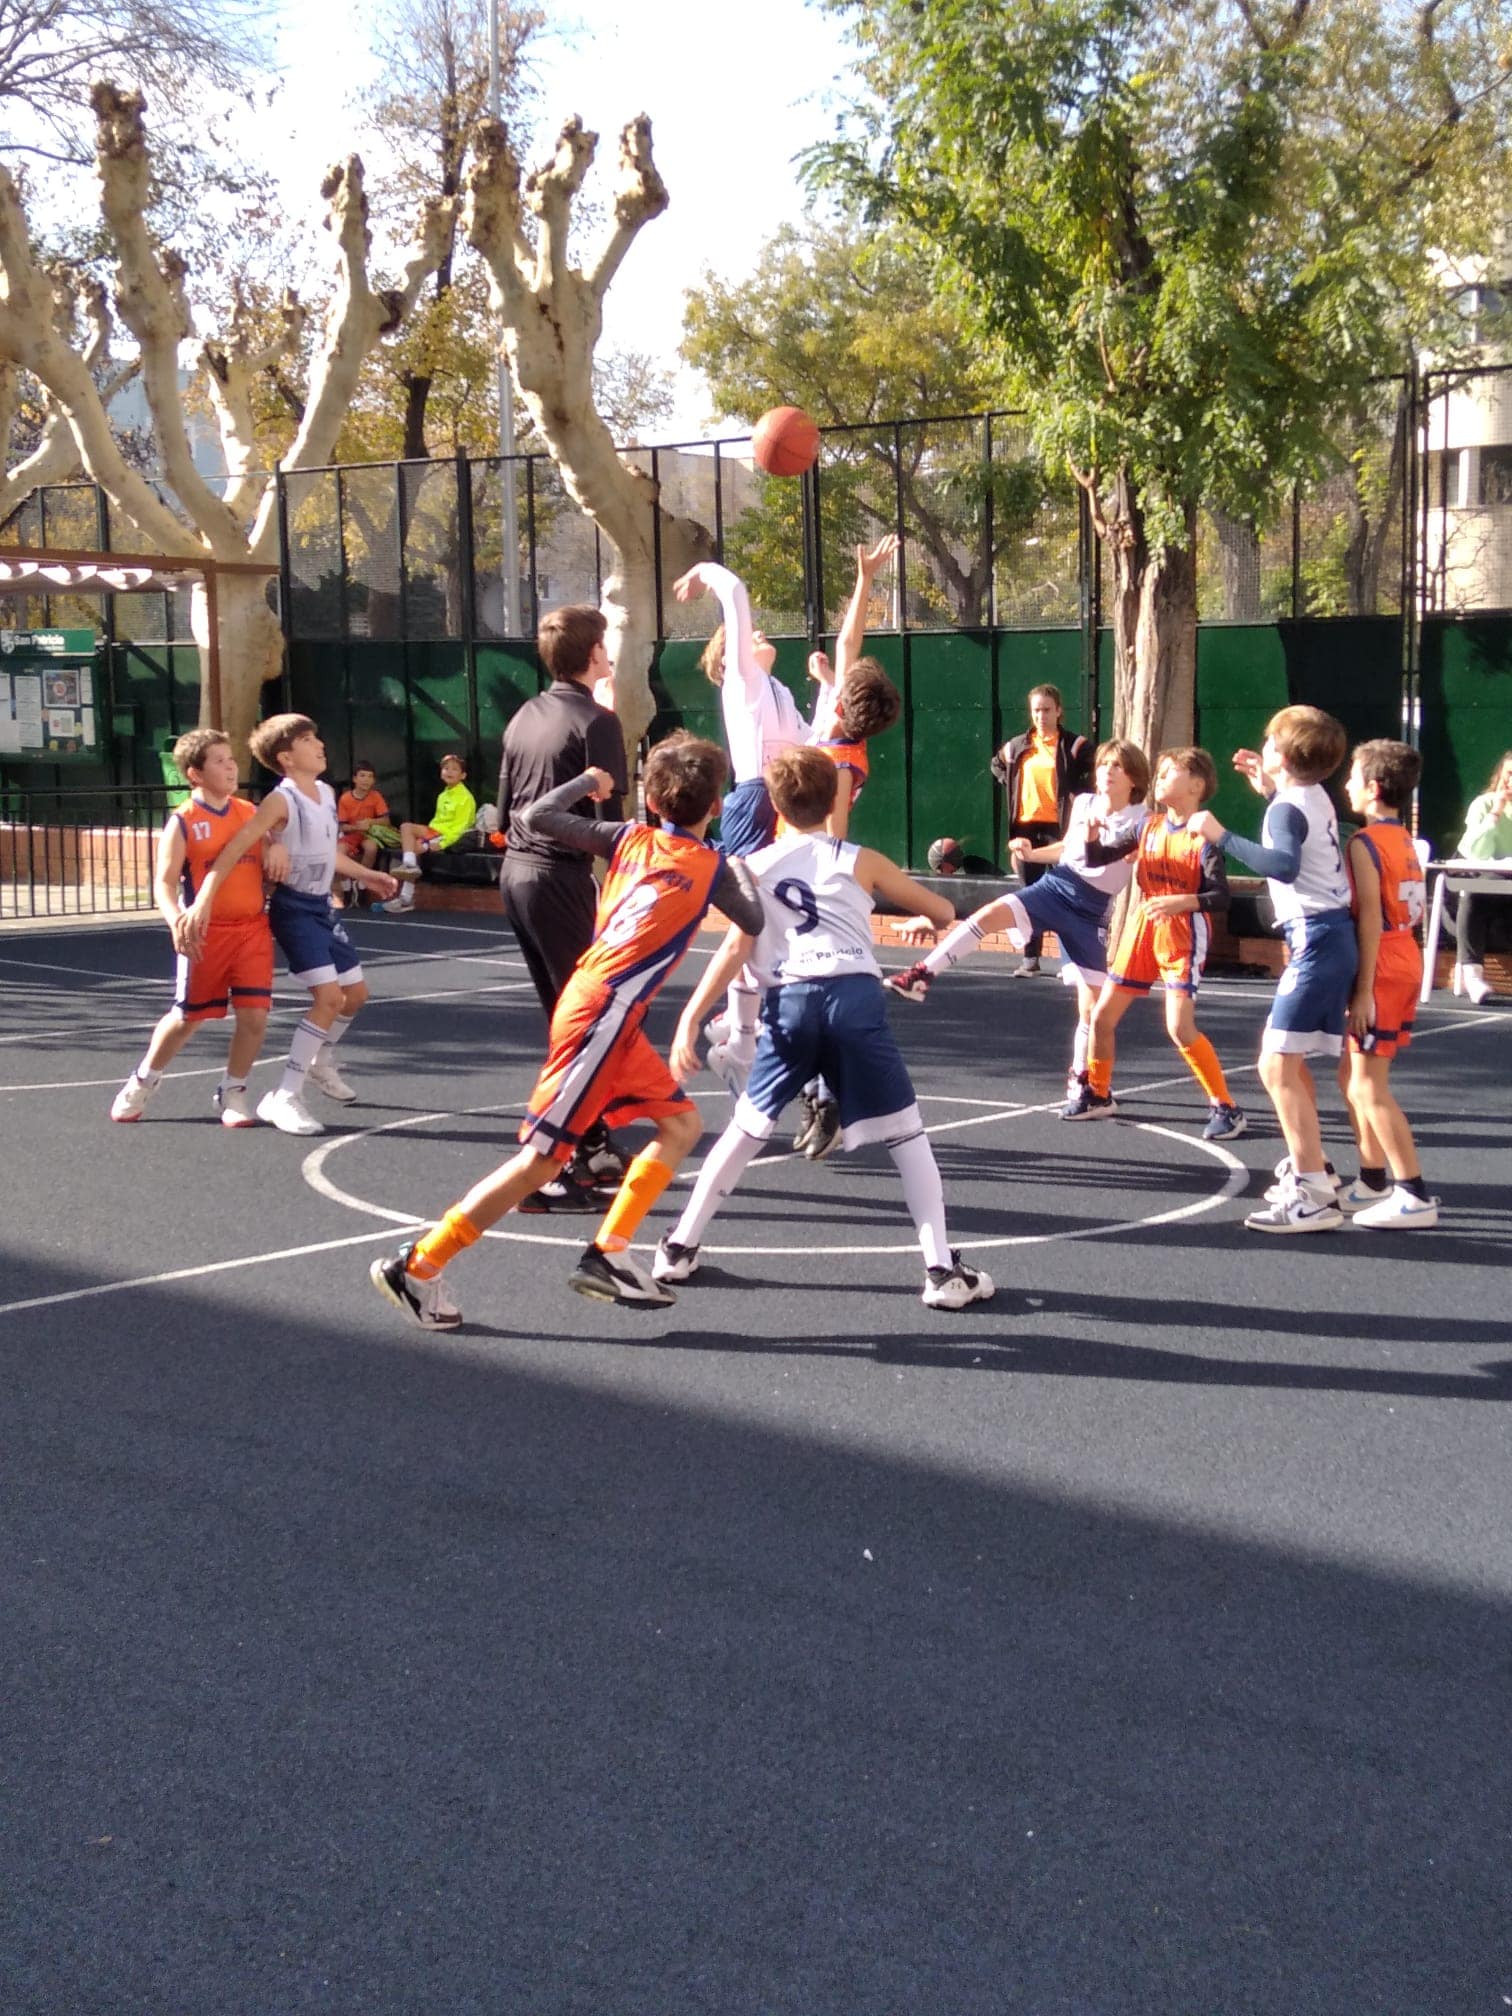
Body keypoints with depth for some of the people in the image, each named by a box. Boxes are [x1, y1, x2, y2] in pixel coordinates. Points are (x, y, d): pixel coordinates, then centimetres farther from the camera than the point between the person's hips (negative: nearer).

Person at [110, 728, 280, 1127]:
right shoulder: (183, 823, -6)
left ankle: (232, 1091, 16)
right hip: (207, 933, -3)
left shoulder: (251, 814, 7)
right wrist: (177, 922, -27)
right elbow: (164, 883, -11)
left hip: (253, 929, 3)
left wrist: (278, 851, -1)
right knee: (187, 1016, 8)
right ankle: (143, 1081, 32)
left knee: (255, 1015, -5)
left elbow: (269, 862, 21)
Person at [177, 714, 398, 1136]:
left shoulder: (327, 793, 7)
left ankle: (320, 1062, 41)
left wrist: (365, 875, 34)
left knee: (355, 993, 15)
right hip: (293, 907, -8)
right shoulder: (281, 800, -18)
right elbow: (235, 848, -27)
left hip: (321, 905, 8)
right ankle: (283, 1097, -14)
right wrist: (203, 902, -37)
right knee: (329, 996, -18)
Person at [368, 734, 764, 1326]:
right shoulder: (712, 866, 0)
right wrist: (741, 868, 24)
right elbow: (754, 922, 10)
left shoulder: (631, 839, 12)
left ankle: (607, 1254, 10)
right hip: (604, 1013, -8)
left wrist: (588, 781, 24)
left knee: (681, 1124, 14)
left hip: (604, 1011, 8)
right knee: (543, 1156, -6)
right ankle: (418, 1266, -5)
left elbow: (535, 817, 8)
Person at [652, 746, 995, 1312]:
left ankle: (679, 1248, 22)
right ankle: (942, 1270, 2)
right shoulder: (859, 861, 14)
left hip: (789, 1001, 2)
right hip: (854, 996, -1)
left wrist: (690, 1020, 3)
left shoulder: (757, 867, 16)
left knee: (746, 1129, 18)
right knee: (907, 1136, 7)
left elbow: (735, 951, 5)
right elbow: (942, 911, 25)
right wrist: (966, 917, 48)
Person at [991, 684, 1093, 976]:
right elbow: (997, 764, 27)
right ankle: (1031, 958, 14)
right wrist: (1010, 784, 13)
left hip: (1059, 827, -5)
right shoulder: (1019, 746, 10)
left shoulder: (1074, 746, -5)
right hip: (1026, 826, 5)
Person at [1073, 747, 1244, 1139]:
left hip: (1183, 935, -7)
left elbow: (1221, 897, -18)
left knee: (1180, 1028, -17)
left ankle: (1225, 1109, -5)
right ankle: (1097, 1095, 29)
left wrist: (1182, 901, -33)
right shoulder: (1150, 826, 7)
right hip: (1141, 931, 7)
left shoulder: (1203, 836, -12)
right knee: (1102, 1016, 9)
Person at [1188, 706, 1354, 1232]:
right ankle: (1308, 1167, 34)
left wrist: (1222, 836, -30)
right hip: (1329, 934, 10)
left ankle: (1314, 1198, -17)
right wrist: (1268, 791, 29)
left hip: (1315, 939, -10)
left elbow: (1284, 864, -34)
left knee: (1277, 1067, -13)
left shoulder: (1287, 809, -13)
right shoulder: (1314, 797, 14)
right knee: (1288, 1059, 22)